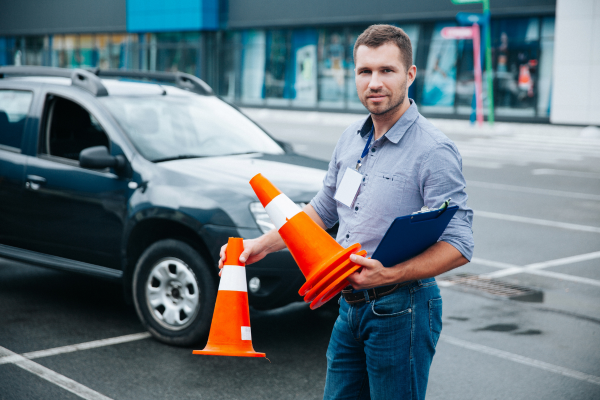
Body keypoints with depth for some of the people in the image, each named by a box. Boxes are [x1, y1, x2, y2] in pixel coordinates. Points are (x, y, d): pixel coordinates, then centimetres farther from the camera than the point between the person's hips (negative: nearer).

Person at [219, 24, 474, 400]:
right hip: (350, 306, 7)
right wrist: (263, 244, 13)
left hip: (400, 312, -7)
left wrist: (392, 274, -31)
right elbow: (322, 210, 21)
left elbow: (459, 246, -20)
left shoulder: (434, 151, -16)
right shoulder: (351, 139, 8)